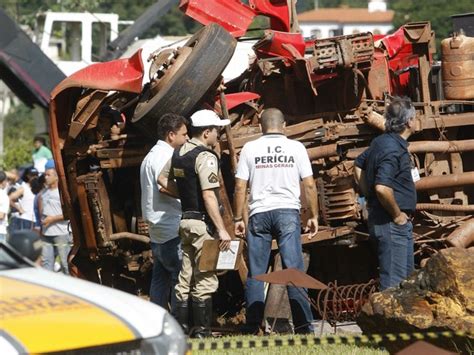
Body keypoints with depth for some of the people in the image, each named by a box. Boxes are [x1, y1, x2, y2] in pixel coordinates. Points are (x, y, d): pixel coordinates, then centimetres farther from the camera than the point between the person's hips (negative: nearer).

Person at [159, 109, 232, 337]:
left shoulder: (178, 153, 10)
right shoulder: (205, 157, -16)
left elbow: (163, 179, 22)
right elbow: (209, 196, -22)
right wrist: (222, 230, -21)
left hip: (185, 220, 8)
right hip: (203, 222, -8)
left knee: (186, 276, 12)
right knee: (205, 279, -3)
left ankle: (180, 329, 14)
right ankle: (201, 331, -2)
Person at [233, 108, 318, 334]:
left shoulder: (250, 148, 4)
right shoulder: (296, 148, 3)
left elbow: (240, 187, 2)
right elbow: (309, 185, 2)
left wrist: (238, 218, 9)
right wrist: (314, 216, 10)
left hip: (259, 213, 1)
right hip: (288, 211, -1)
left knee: (255, 274, 5)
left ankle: (252, 328, 4)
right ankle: (303, 326, -7)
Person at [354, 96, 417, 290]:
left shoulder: (380, 142, 9)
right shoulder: (394, 149, -22)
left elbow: (358, 167, 23)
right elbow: (382, 188, -32)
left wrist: (370, 197, 18)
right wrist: (397, 215, -19)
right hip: (393, 224, -10)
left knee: (407, 276, 19)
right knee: (394, 282, -7)